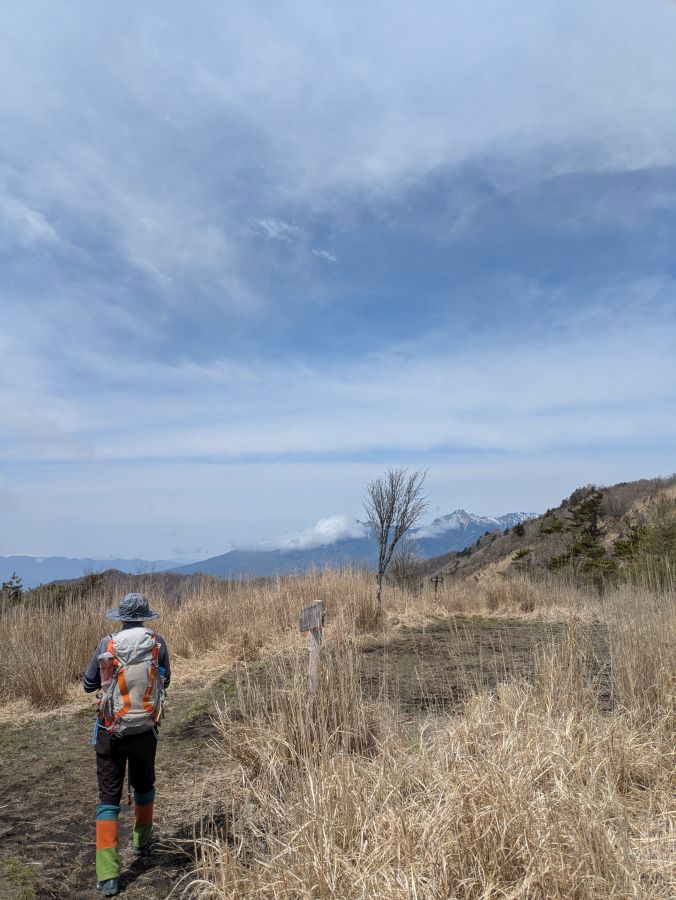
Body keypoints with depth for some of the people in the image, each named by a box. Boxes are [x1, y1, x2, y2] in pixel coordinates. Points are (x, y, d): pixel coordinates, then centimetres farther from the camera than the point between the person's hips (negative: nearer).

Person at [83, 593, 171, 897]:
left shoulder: (106, 645, -9)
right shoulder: (156, 642, -8)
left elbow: (88, 685, 4)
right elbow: (165, 680, 7)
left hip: (110, 733, -1)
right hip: (145, 731, 1)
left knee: (109, 796, 7)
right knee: (143, 785, 25)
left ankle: (107, 874, 2)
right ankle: (142, 840, 45)